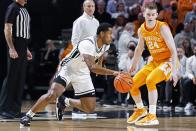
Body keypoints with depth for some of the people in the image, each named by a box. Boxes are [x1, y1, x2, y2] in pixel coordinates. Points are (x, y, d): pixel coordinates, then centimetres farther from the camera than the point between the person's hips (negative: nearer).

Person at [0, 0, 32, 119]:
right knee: (11, 78, -8)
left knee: (21, 80, 8)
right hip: (15, 48, -9)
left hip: (23, 49, 9)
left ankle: (15, 109, 12)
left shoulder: (24, 10, 18)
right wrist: (12, 48, -22)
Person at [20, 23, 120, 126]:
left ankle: (64, 101, 24)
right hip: (67, 69, -7)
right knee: (52, 94, -30)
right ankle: (28, 116, -14)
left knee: (90, 108, 1)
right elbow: (92, 67, -46)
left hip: (82, 73, 7)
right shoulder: (88, 44, -33)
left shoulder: (105, 46, -8)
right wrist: (113, 73, -50)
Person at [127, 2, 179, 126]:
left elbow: (173, 50, -22)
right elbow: (139, 49, 17)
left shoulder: (162, 28, -21)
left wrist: (174, 70, -29)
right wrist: (133, 66, 22)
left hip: (168, 61, -7)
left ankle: (152, 116, -25)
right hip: (155, 61, 7)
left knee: (150, 80, -31)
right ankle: (140, 110, 29)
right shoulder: (142, 30, -2)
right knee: (132, 84, 3)